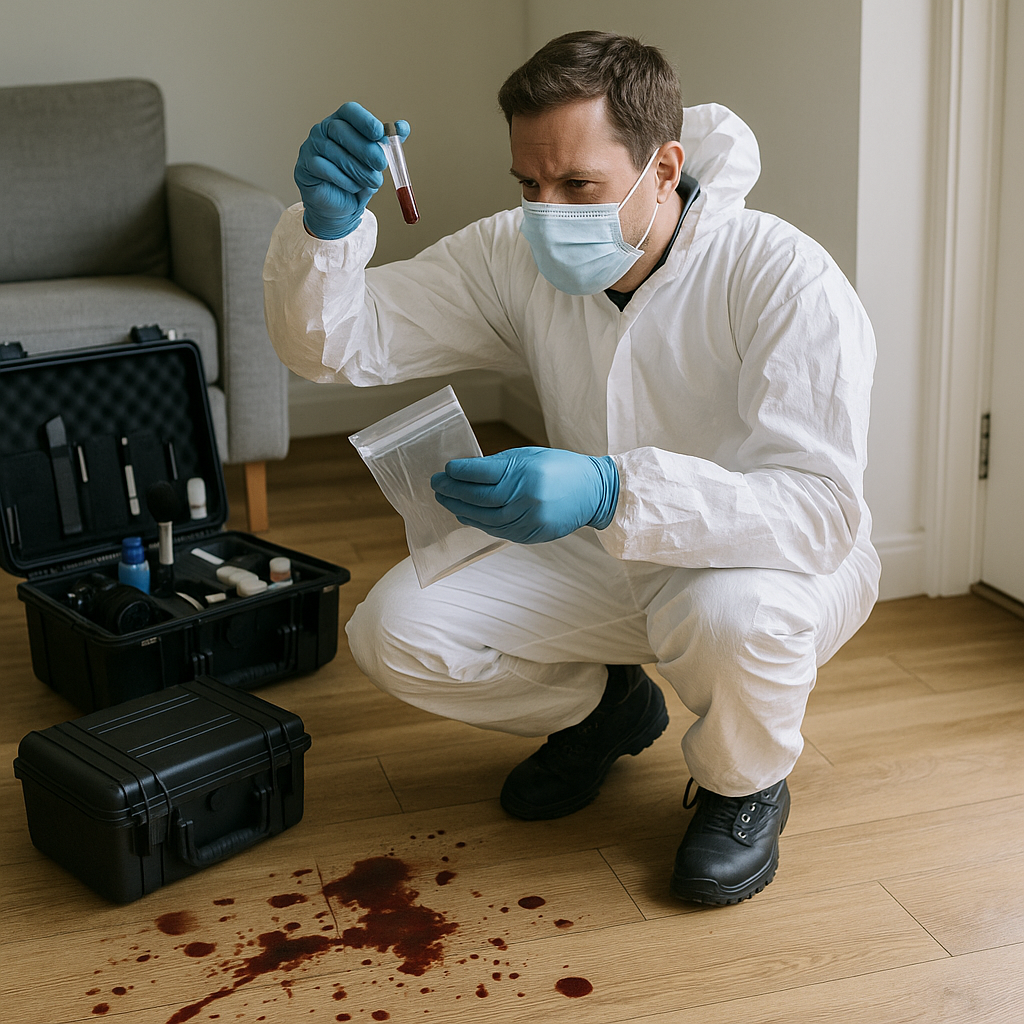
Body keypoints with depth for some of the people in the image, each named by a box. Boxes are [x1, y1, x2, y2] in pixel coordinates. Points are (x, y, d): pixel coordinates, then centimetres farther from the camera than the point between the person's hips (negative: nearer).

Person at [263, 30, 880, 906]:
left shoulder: (783, 277, -27)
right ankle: (604, 709, 18)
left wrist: (612, 492, -51)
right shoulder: (516, 257, -12)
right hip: (603, 556, 5)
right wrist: (328, 225, -35)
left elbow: (823, 507, -36)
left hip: (772, 559, -4)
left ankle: (744, 783, -1)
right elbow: (335, 343, -11)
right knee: (396, 633, -13)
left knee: (732, 612, -40)